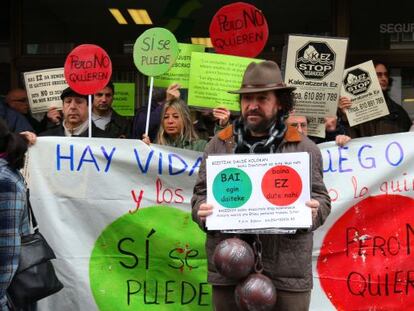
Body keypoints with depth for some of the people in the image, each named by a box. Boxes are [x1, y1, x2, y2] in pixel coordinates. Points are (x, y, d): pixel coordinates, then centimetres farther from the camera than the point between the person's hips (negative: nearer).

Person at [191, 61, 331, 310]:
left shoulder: (304, 148, 7)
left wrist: (314, 211, -15)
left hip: (287, 269, -1)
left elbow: (321, 199, 8)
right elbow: (201, 193, 13)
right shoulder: (219, 145, 11)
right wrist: (202, 210, -9)